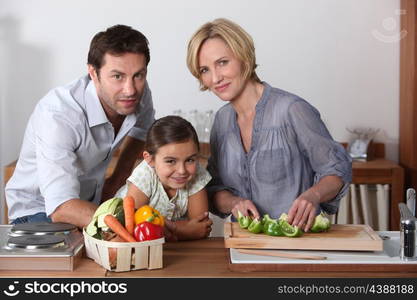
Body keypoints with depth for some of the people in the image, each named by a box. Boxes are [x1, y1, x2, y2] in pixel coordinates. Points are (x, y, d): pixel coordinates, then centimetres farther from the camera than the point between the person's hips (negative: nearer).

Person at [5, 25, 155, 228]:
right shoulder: (57, 114, -33)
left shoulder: (139, 93, -12)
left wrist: (116, 182, 7)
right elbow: (61, 208, -42)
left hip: (93, 202, 6)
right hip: (39, 210, -6)